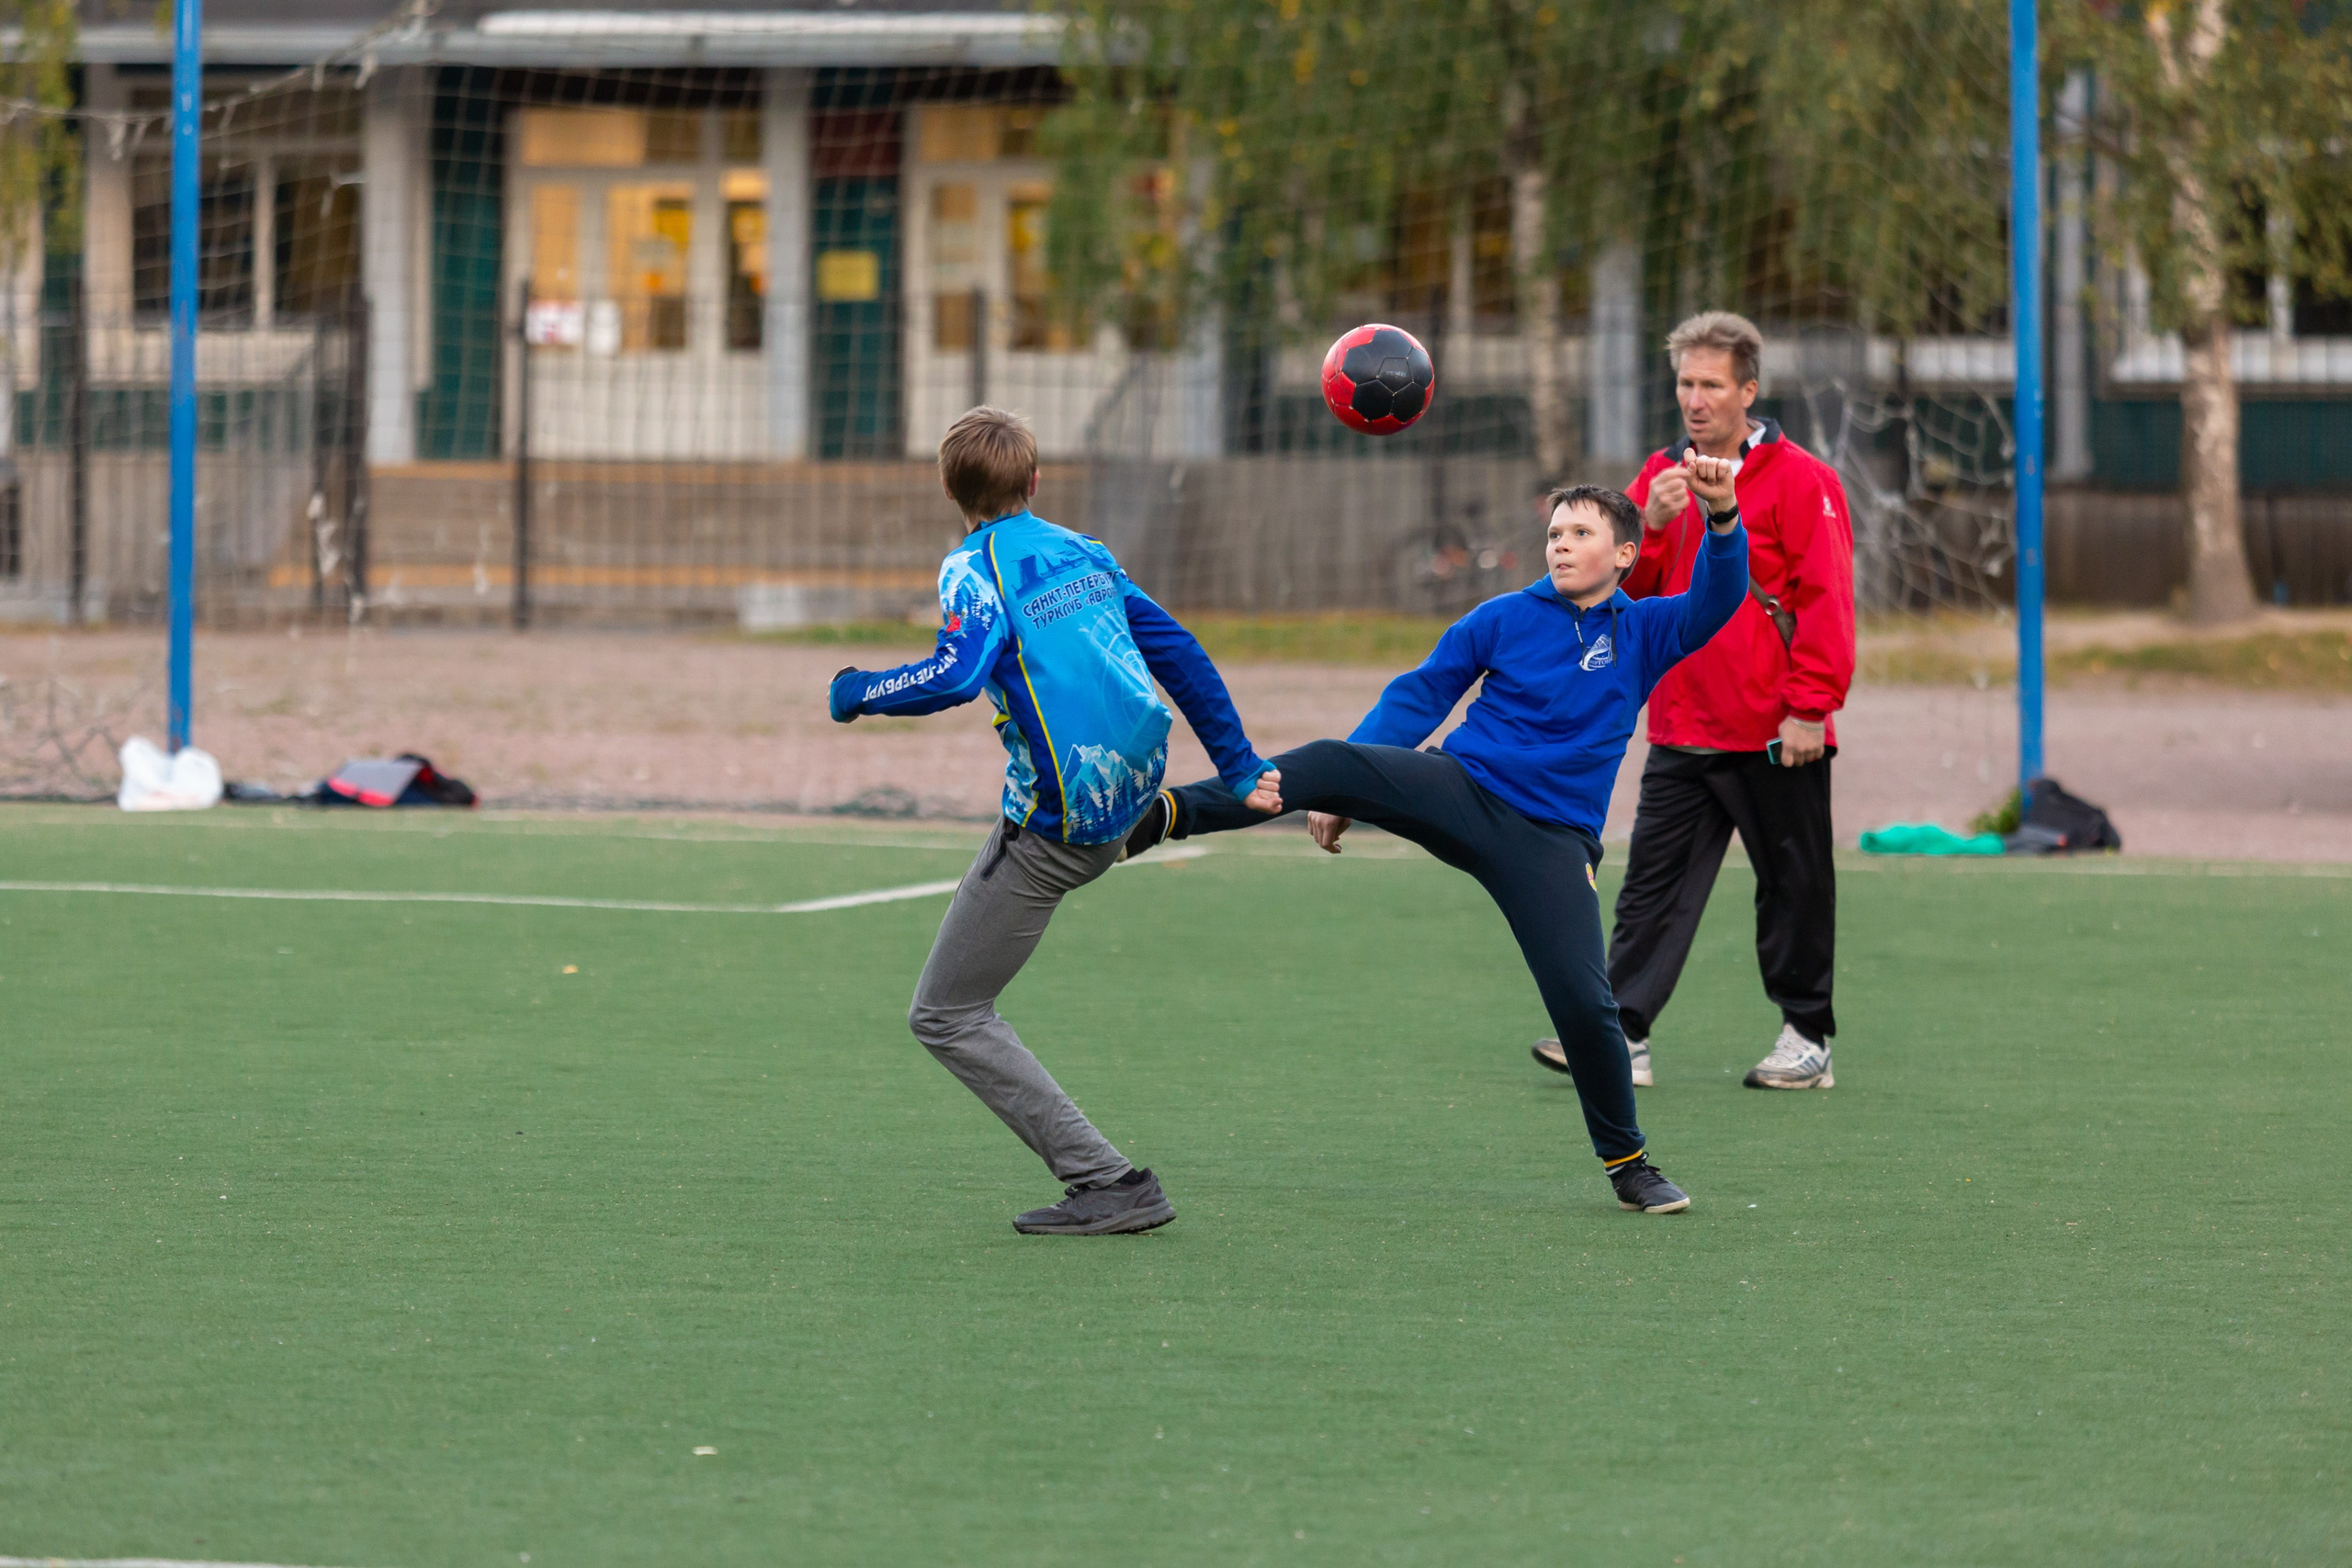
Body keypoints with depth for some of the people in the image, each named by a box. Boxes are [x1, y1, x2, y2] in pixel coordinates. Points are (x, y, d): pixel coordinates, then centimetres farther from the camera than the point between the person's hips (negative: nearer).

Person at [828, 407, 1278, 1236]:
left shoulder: (977, 568, -10)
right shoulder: (1082, 552, 10)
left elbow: (956, 676, -27)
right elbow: (1181, 654, 13)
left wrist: (856, 692, -9)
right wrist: (1238, 771, 20)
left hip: (1054, 831, -8)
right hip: (1133, 792, 8)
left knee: (946, 1017, 1)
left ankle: (1110, 1183, -6)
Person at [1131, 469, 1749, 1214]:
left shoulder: (1644, 633, 7)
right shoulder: (1504, 619, 7)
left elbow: (1716, 600, -10)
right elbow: (1416, 698, 9)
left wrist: (1723, 517, -29)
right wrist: (1345, 794, 0)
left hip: (1552, 838, 0)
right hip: (1459, 790, 0)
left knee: (1584, 1000, -9)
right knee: (1331, 762, -26)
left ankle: (1628, 1164, 11)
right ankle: (1166, 813, -40)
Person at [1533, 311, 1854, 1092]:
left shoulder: (1798, 481, -6)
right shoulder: (1661, 477, 11)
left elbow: (1825, 601, -11)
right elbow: (1623, 589, 8)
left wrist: (1809, 707, -16)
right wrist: (1651, 525, -11)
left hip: (1775, 735, -5)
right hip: (1682, 728, 5)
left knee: (1794, 885, 5)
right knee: (1654, 881, -1)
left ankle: (1807, 1039, 14)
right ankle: (1624, 1035, -3)